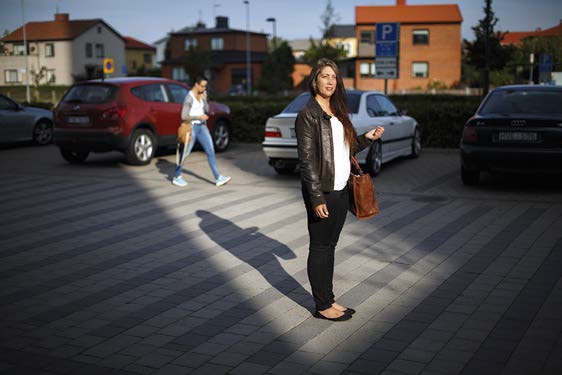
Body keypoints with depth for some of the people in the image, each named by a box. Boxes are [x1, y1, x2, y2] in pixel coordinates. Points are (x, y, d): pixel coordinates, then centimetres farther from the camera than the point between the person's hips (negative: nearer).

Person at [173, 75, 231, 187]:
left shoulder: (200, 95, 8)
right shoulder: (189, 98, -17)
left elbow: (206, 110, 10)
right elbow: (184, 116, -20)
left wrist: (204, 99, -5)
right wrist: (199, 117, -18)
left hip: (201, 126, 8)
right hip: (191, 127, -8)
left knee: (210, 151, 1)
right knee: (185, 153, 4)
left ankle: (218, 178, 1)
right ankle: (177, 177, 21)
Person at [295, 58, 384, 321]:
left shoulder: (337, 112, 13)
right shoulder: (308, 114, -11)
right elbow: (307, 159, -16)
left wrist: (367, 138, 5)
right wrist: (317, 198, -20)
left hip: (340, 190, 8)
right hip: (321, 192, -8)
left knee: (330, 246, 14)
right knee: (320, 248, 1)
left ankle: (328, 300, 23)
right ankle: (322, 306, 11)